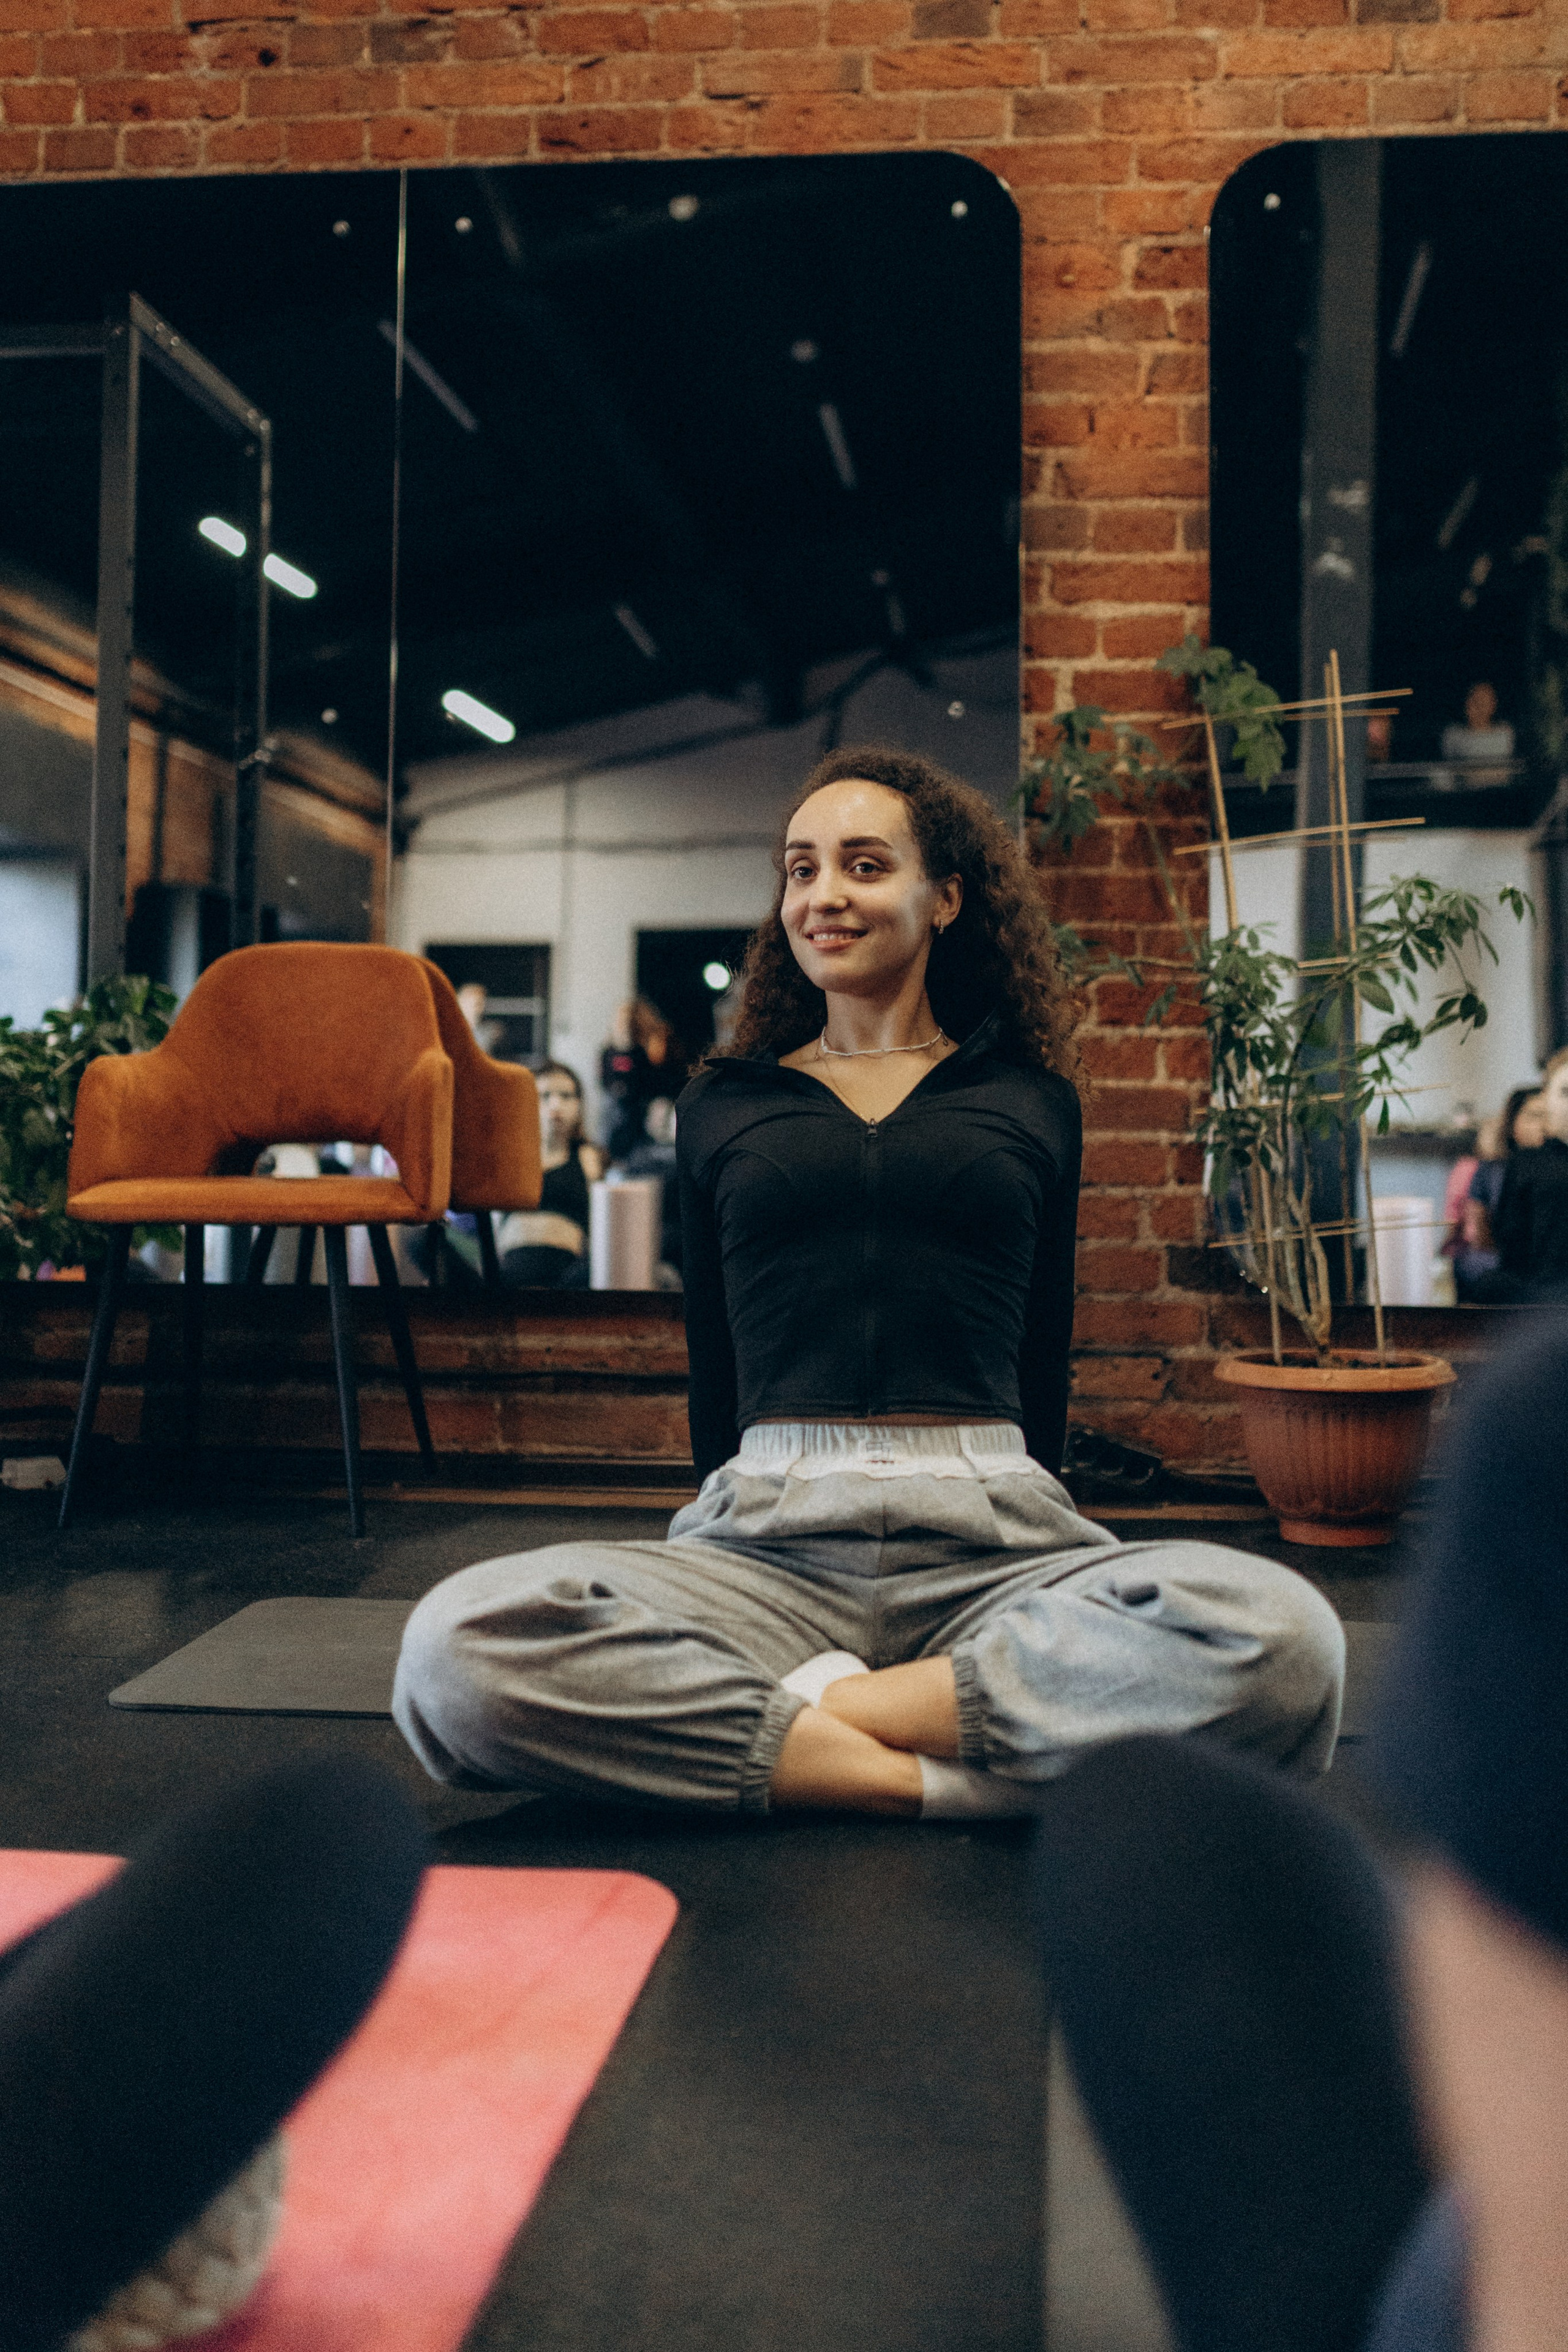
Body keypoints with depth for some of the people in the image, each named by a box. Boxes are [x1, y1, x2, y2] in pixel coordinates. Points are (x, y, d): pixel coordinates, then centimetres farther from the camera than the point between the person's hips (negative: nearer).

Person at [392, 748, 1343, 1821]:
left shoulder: (1030, 1100, 17)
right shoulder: (724, 1105, 18)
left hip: (993, 1537, 1)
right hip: (765, 1540, 0)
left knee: (1286, 1637, -30)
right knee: (461, 1646, -29)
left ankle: (783, 1722, -21)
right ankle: (922, 1777, -22)